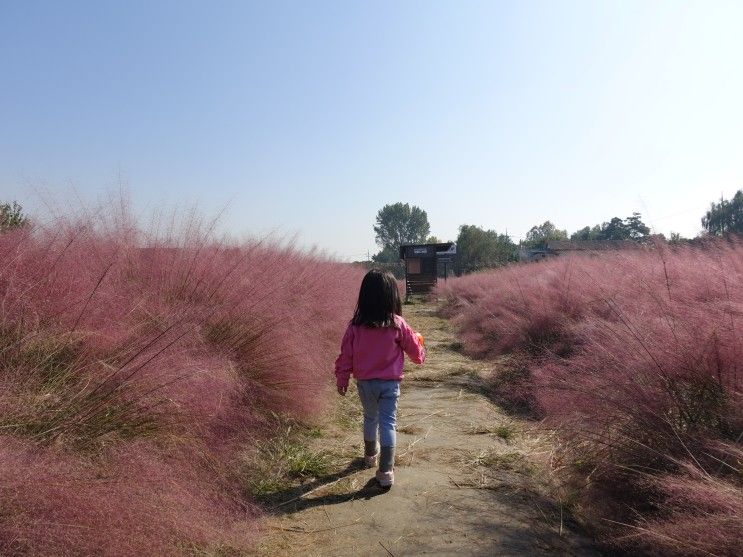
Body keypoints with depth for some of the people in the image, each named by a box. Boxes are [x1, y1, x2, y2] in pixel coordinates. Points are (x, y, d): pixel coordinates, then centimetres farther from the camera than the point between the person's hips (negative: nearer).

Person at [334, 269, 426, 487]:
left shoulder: (356, 325, -10)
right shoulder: (397, 324, -14)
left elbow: (345, 356, -3)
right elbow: (415, 351, -1)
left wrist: (342, 380, 9)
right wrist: (419, 348, 22)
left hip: (365, 383, 3)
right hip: (390, 383, -2)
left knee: (370, 418, 23)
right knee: (388, 423, 4)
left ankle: (371, 455, 43)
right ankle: (386, 471, 1)